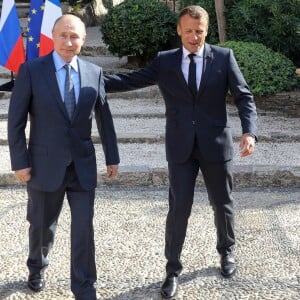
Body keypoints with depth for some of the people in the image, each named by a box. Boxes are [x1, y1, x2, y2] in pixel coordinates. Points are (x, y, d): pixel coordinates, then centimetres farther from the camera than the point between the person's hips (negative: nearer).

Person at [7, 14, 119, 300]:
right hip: (45, 164, -1)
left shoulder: (94, 72, 1)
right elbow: (16, 119, -6)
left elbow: (104, 118, 9)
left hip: (83, 165, 2)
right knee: (42, 225, 17)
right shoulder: (31, 70, -8)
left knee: (84, 229, 2)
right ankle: (37, 268, 45)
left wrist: (112, 157, 10)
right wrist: (20, 161, -9)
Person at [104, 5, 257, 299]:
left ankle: (226, 251, 41)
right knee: (179, 208, 0)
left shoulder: (224, 57, -1)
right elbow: (131, 80, 1)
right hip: (181, 147, 0)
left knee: (222, 204, 15)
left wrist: (249, 131, -20)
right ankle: (172, 270, 15)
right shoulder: (164, 61, 3)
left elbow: (244, 97, -4)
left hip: (216, 145, 0)